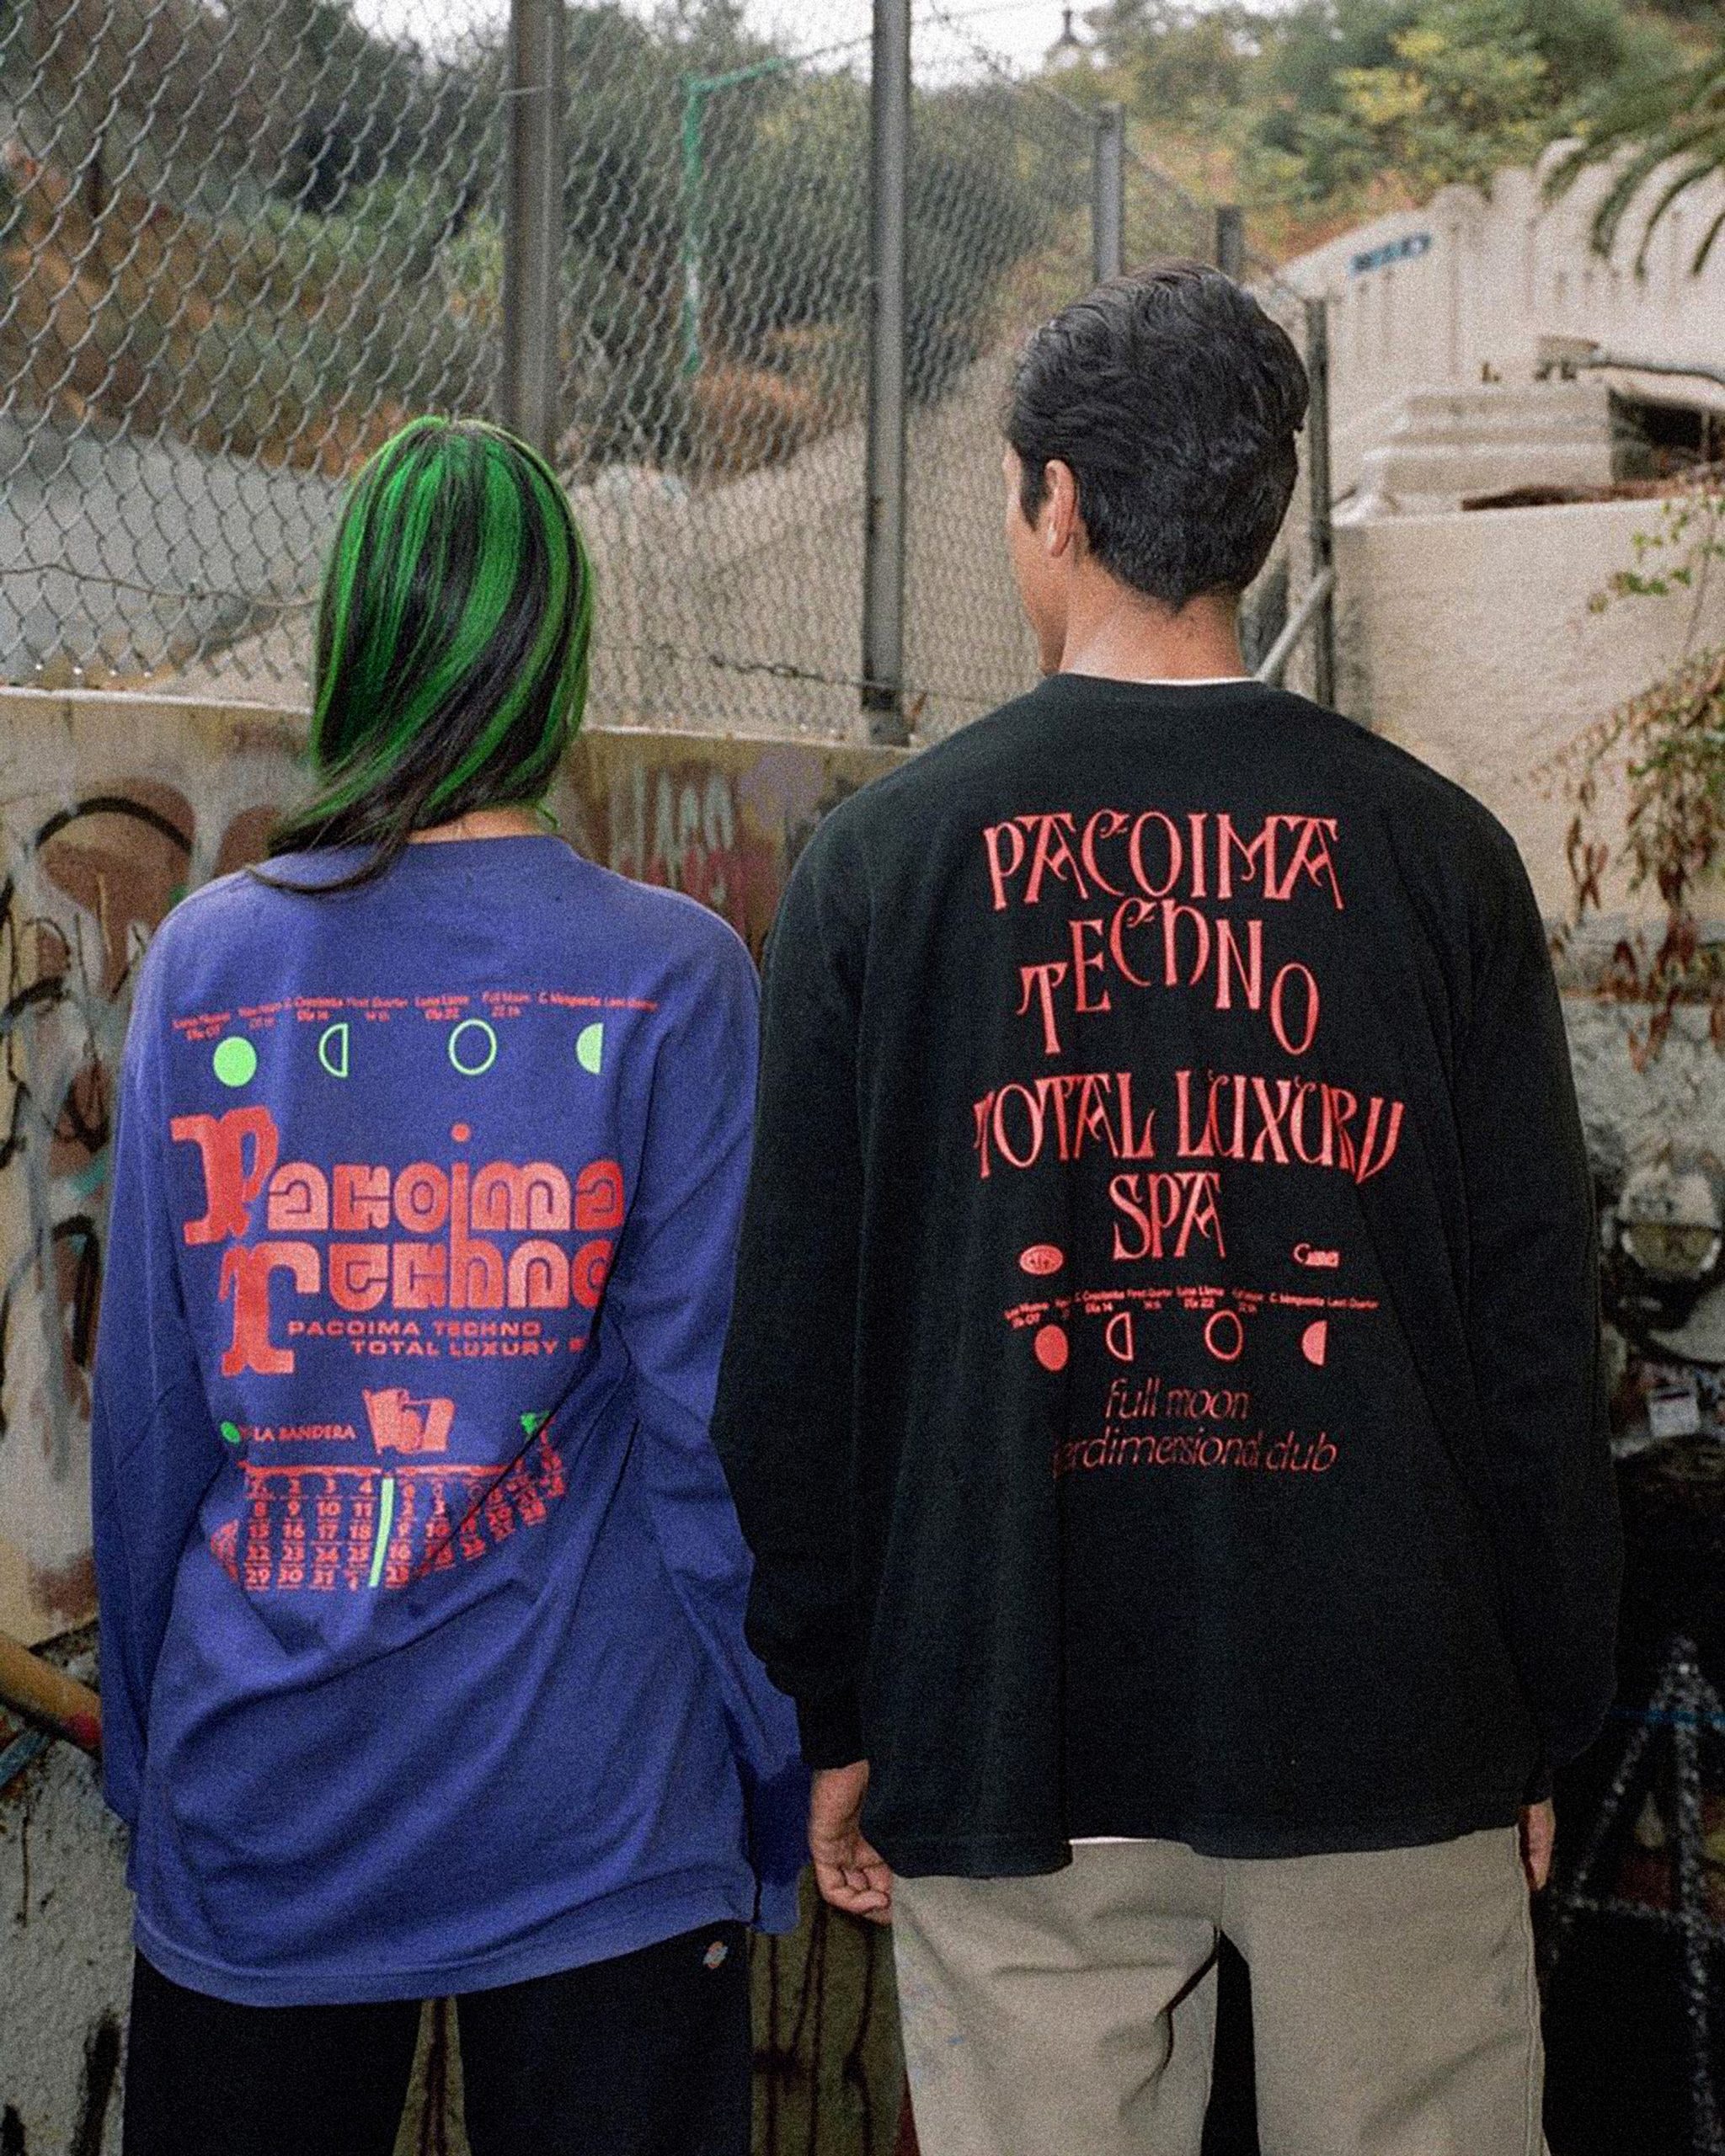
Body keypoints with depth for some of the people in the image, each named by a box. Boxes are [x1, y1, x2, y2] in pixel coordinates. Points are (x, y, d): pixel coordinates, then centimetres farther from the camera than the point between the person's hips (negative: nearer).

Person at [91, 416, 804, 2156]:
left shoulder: (201, 962, -2)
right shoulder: (668, 978, -9)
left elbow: (144, 1415, 2)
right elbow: (709, 1410, -9)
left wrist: (142, 1754, 14)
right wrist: (774, 1785, 2)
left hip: (253, 1818, 3)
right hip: (595, 1819, -2)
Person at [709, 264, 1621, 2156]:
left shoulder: (880, 859, 0)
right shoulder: (1434, 851, 1)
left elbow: (795, 1341, 2)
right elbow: (1539, 1325, 2)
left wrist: (834, 1713, 11)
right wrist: (1544, 1716, 11)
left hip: (1010, 1736, 0)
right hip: (1394, 1729, 0)